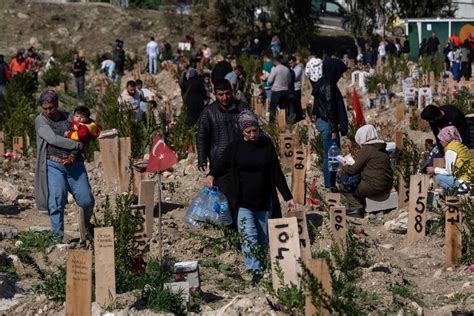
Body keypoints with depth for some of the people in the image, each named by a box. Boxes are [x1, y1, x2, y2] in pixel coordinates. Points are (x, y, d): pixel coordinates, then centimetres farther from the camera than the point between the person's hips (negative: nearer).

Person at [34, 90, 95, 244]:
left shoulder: (68, 118, 12)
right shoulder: (40, 121, 1)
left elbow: (78, 137, 9)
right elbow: (53, 139, -12)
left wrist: (74, 155, -11)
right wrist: (78, 145, -11)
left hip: (75, 164, 3)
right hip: (54, 165, -3)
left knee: (86, 200, -2)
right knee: (57, 200, -11)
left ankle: (86, 226, 27)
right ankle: (58, 235, 0)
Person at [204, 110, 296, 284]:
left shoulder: (267, 145, 2)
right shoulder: (235, 147, -2)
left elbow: (277, 173, 5)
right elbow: (222, 165, 9)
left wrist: (288, 197, 4)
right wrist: (211, 175, -15)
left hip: (264, 201, 2)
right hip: (243, 202, -2)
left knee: (264, 239, 9)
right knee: (248, 237, -14)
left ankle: (263, 266, 24)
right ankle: (256, 270, -12)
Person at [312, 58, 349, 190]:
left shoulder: (322, 84, 12)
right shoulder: (328, 86, -18)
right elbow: (330, 109, -20)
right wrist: (334, 129, -19)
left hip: (321, 121, 10)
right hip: (328, 124, -10)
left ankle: (329, 183, 22)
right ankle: (330, 184, 0)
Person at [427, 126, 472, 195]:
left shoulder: (450, 150, -13)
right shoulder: (461, 146, 14)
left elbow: (450, 172, -12)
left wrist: (435, 170, 1)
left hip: (464, 182, -9)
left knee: (438, 178, -7)